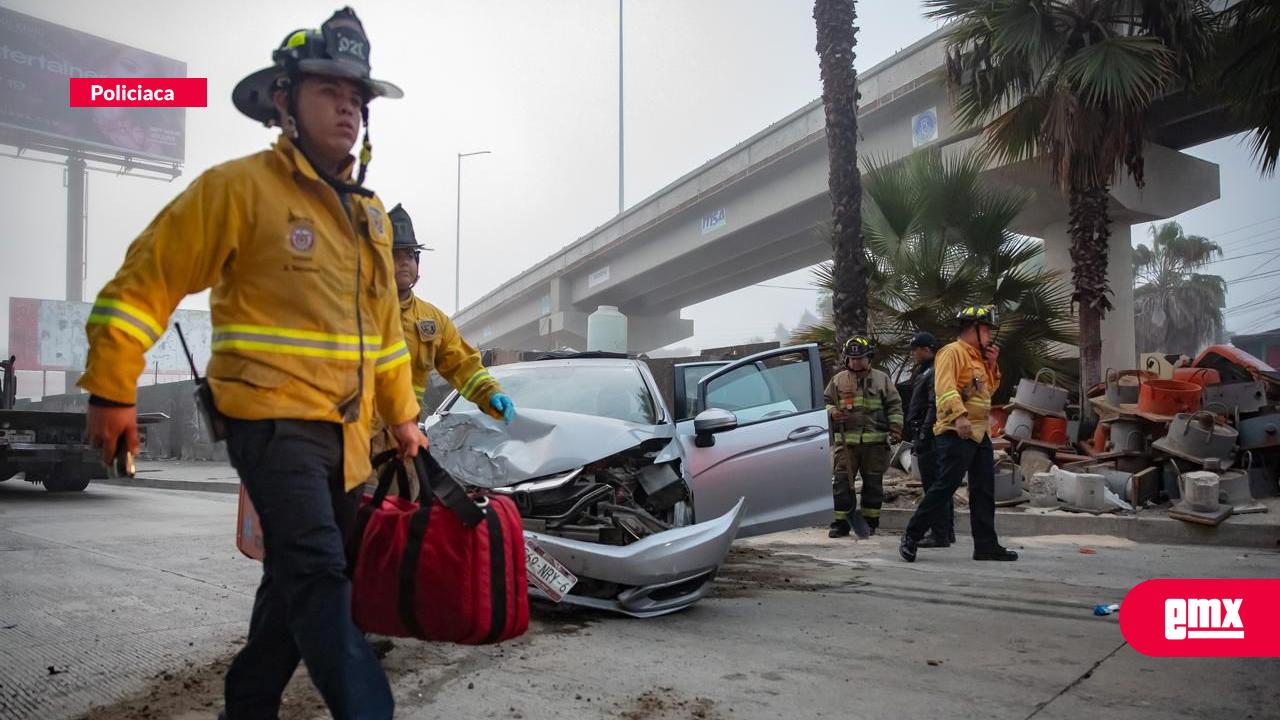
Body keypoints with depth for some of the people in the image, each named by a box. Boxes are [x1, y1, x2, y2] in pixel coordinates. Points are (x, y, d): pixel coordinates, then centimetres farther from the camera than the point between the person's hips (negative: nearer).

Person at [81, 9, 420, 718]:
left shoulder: (368, 213, 16)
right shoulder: (238, 187, -6)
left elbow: (384, 323, 22)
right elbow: (147, 281, -5)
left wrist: (401, 415, 20)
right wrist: (111, 391, -8)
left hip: (345, 428, 8)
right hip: (273, 417, -7)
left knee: (297, 579, 15)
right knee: (317, 577, -17)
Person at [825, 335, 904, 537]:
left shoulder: (881, 379, 9)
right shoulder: (838, 380, 10)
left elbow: (894, 405, 10)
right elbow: (826, 402, 15)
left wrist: (896, 428, -2)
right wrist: (832, 412, -7)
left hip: (875, 441, 0)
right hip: (845, 441, 0)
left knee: (873, 483, 6)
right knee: (841, 482, -4)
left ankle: (870, 521, 17)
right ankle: (841, 522, 2)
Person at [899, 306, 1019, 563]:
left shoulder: (979, 357, 20)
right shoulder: (953, 352, -9)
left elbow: (990, 389, 28)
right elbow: (945, 387, -22)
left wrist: (992, 365, 13)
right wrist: (959, 415, -33)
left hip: (980, 433, 9)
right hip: (956, 433, -9)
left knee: (984, 491, 9)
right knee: (945, 486, -10)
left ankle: (986, 545, 15)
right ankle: (911, 537, -1)